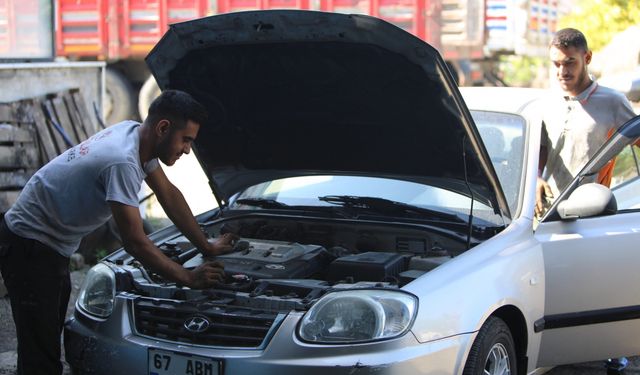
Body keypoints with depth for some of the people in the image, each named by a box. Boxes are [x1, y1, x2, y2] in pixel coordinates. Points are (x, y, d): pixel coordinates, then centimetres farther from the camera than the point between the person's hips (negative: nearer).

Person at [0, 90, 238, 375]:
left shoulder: (136, 135, -1)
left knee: (49, 343, 14)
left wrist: (207, 246, 14)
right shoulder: (122, 162, -30)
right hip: (29, 247, -10)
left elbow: (169, 195, 12)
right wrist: (189, 278, -16)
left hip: (53, 247, 10)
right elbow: (135, 243, -26)